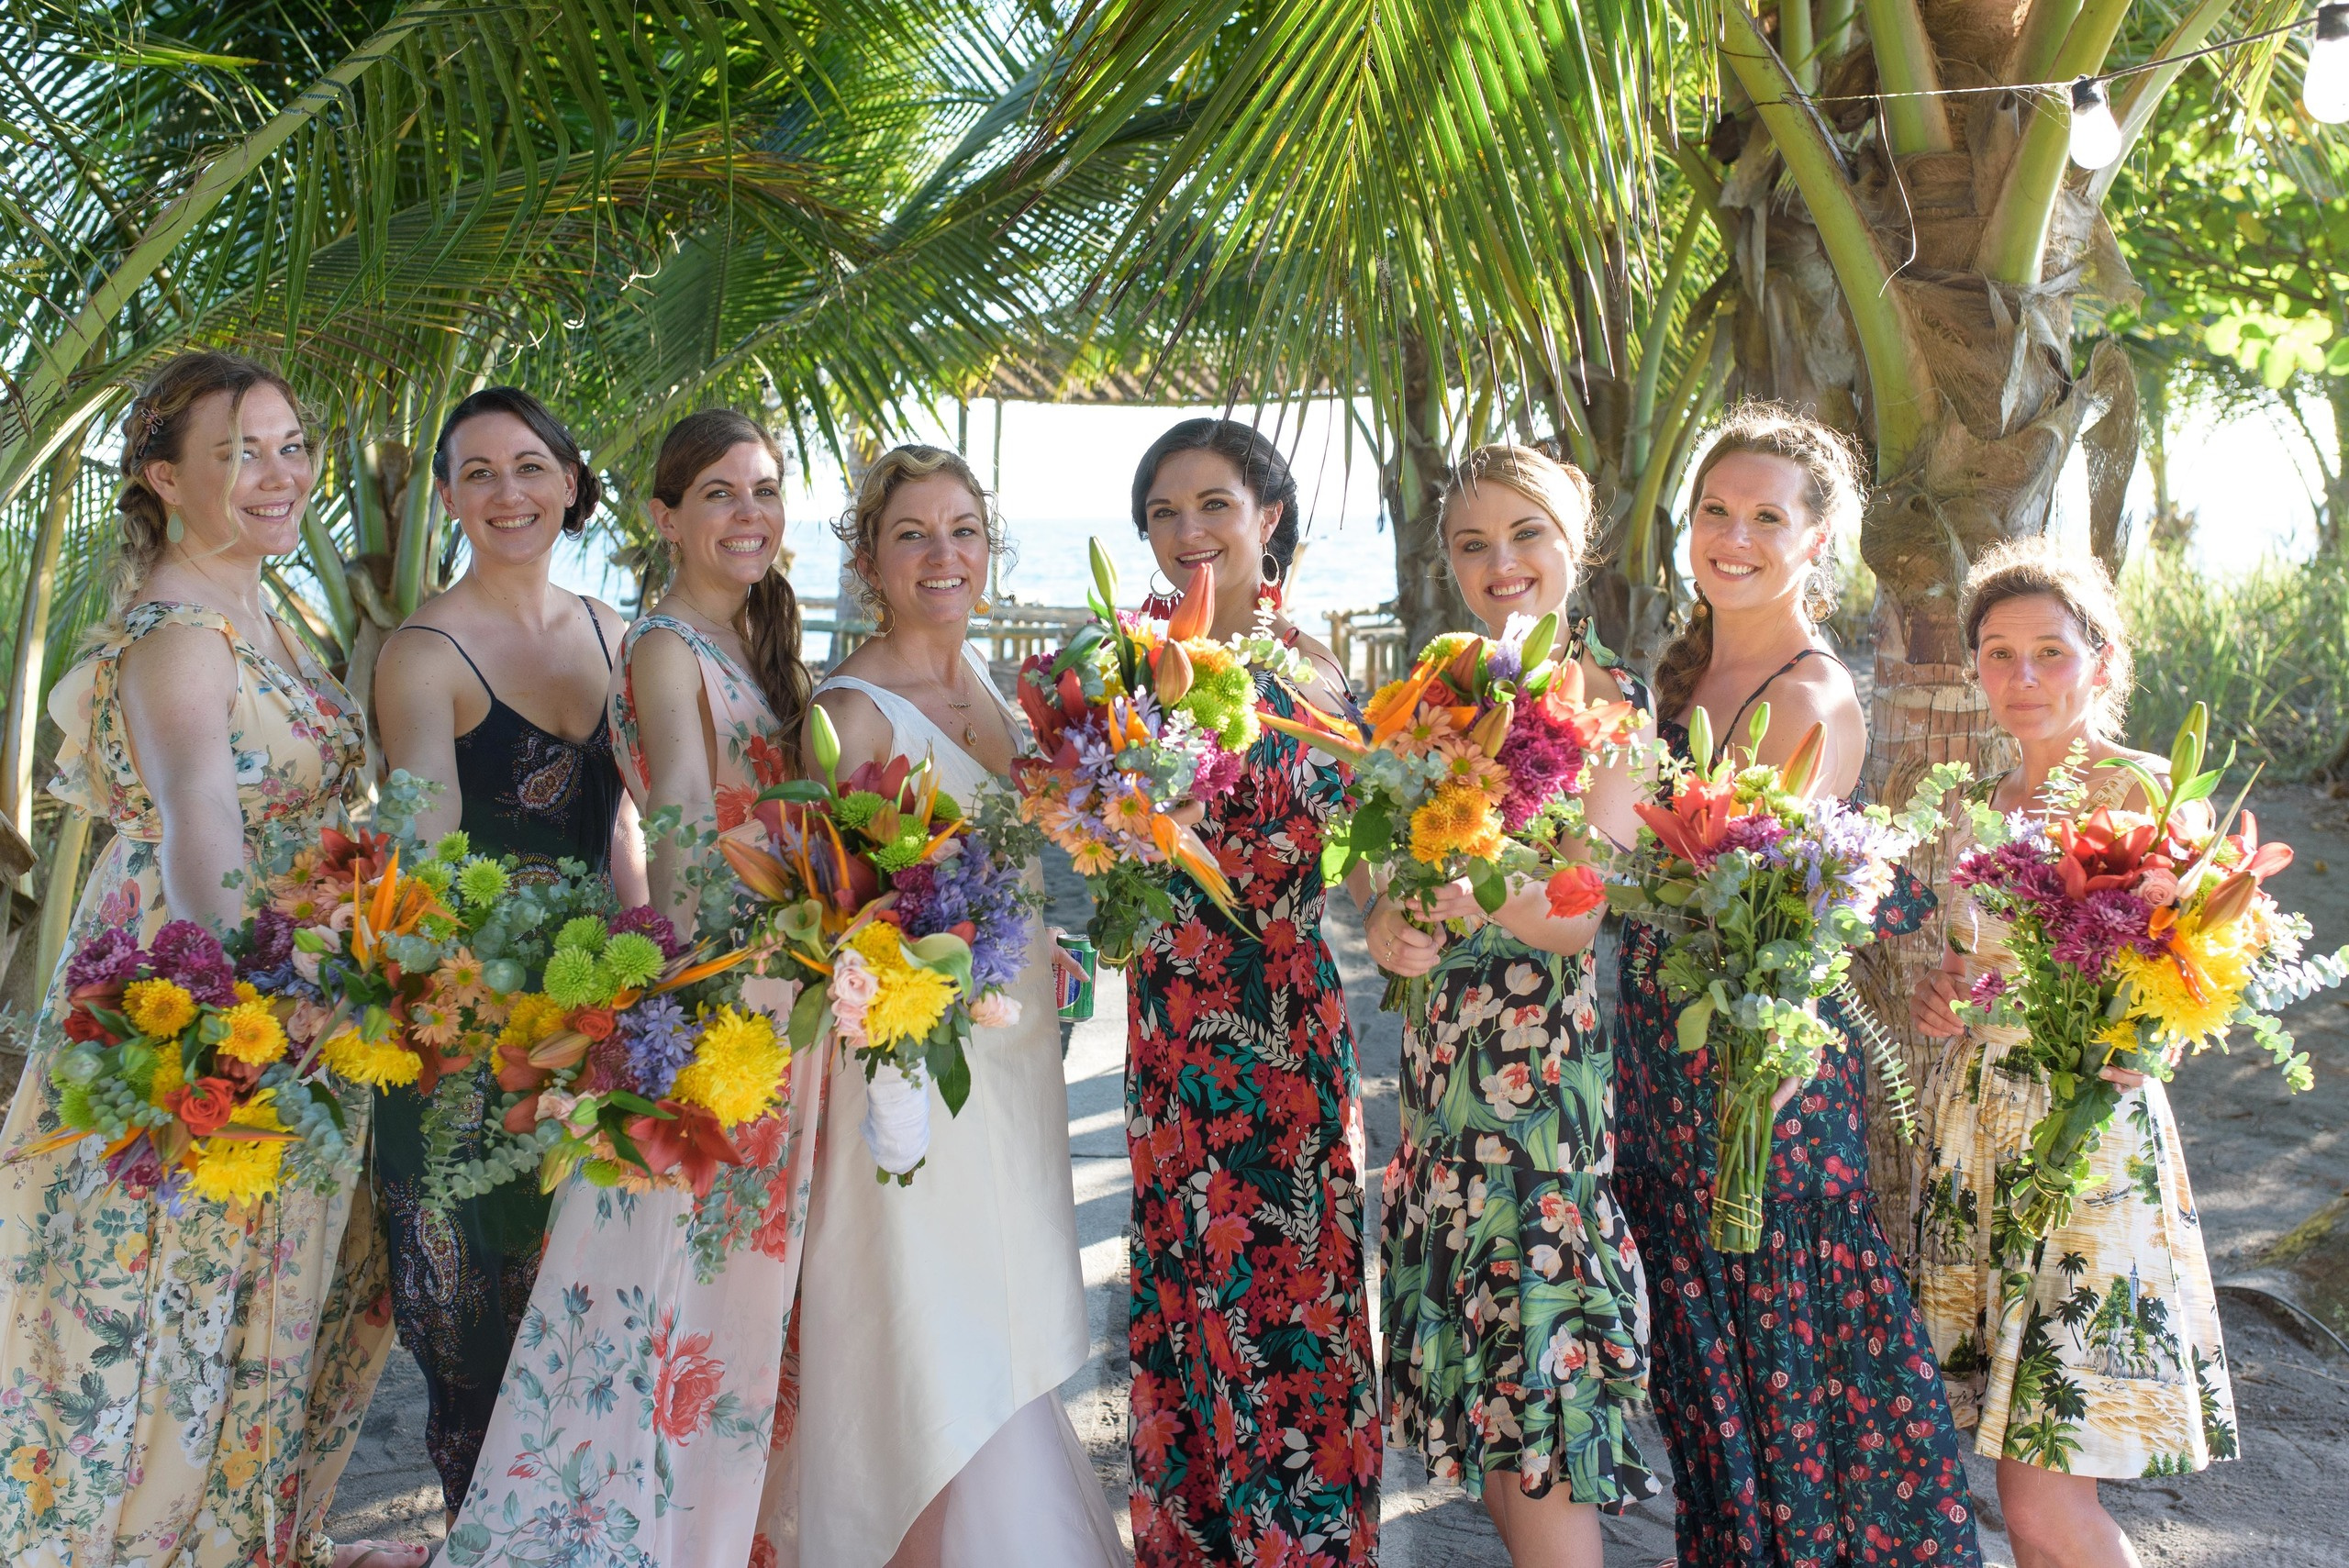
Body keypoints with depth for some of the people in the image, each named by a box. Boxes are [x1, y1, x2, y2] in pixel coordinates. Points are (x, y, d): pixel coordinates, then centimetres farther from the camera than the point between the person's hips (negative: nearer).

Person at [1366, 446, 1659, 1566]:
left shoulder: (1605, 698, -6)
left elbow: (1581, 914, -14)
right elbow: (1399, 868, 12)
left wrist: (1469, 887, -28)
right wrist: (1386, 923, -9)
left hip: (1552, 1055, -6)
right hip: (1444, 1052, 6)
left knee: (1540, 1406, -4)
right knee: (1479, 1388, 11)